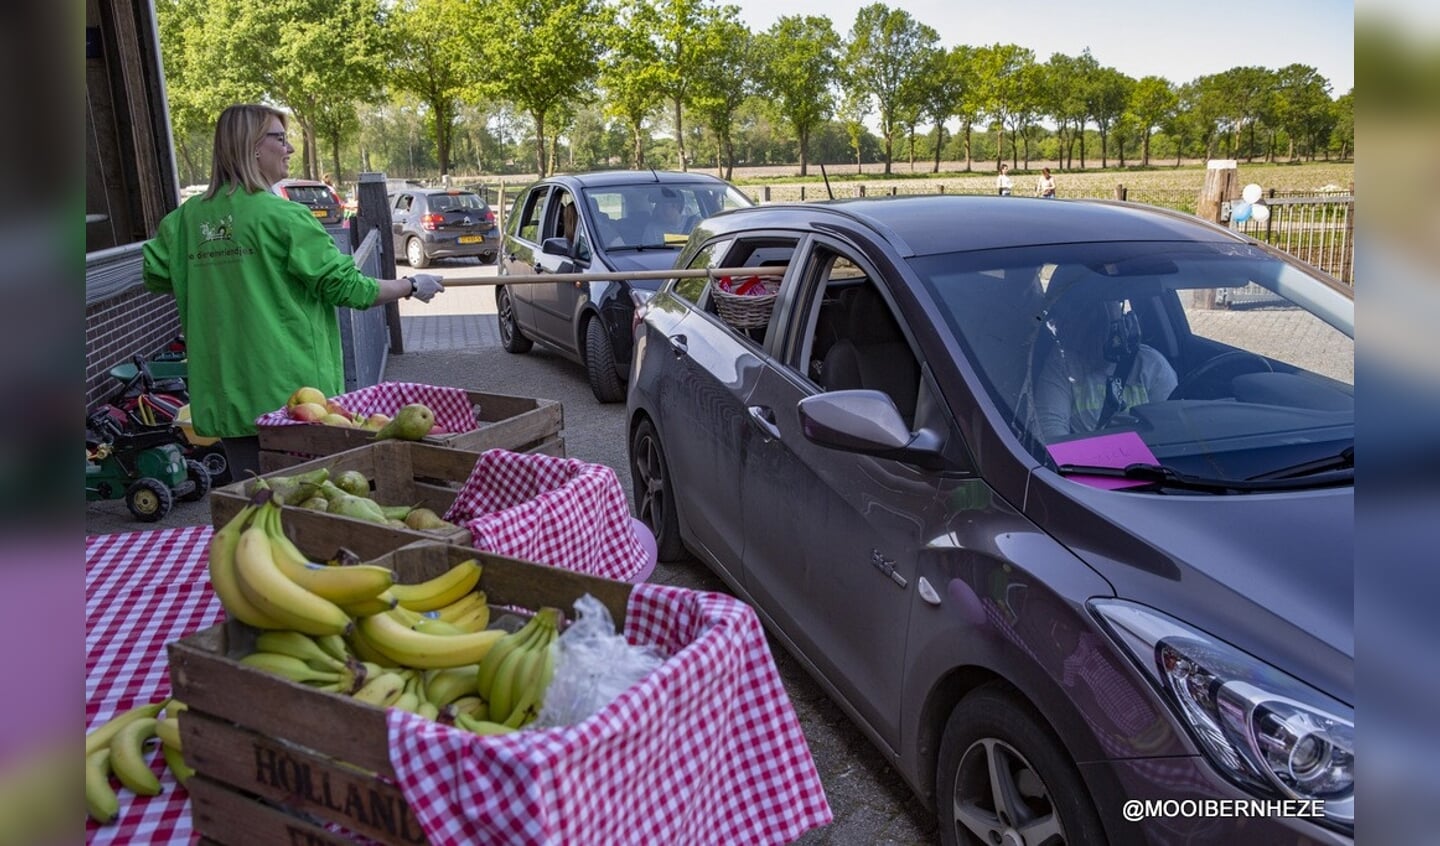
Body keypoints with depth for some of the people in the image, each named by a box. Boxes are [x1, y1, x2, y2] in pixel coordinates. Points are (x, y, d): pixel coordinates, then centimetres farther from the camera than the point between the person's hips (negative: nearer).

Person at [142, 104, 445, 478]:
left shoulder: (188, 216, 4)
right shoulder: (284, 216, -13)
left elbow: (154, 276, 10)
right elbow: (344, 287, -10)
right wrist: (412, 287, 4)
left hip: (224, 396, 6)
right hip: (289, 392, -5)